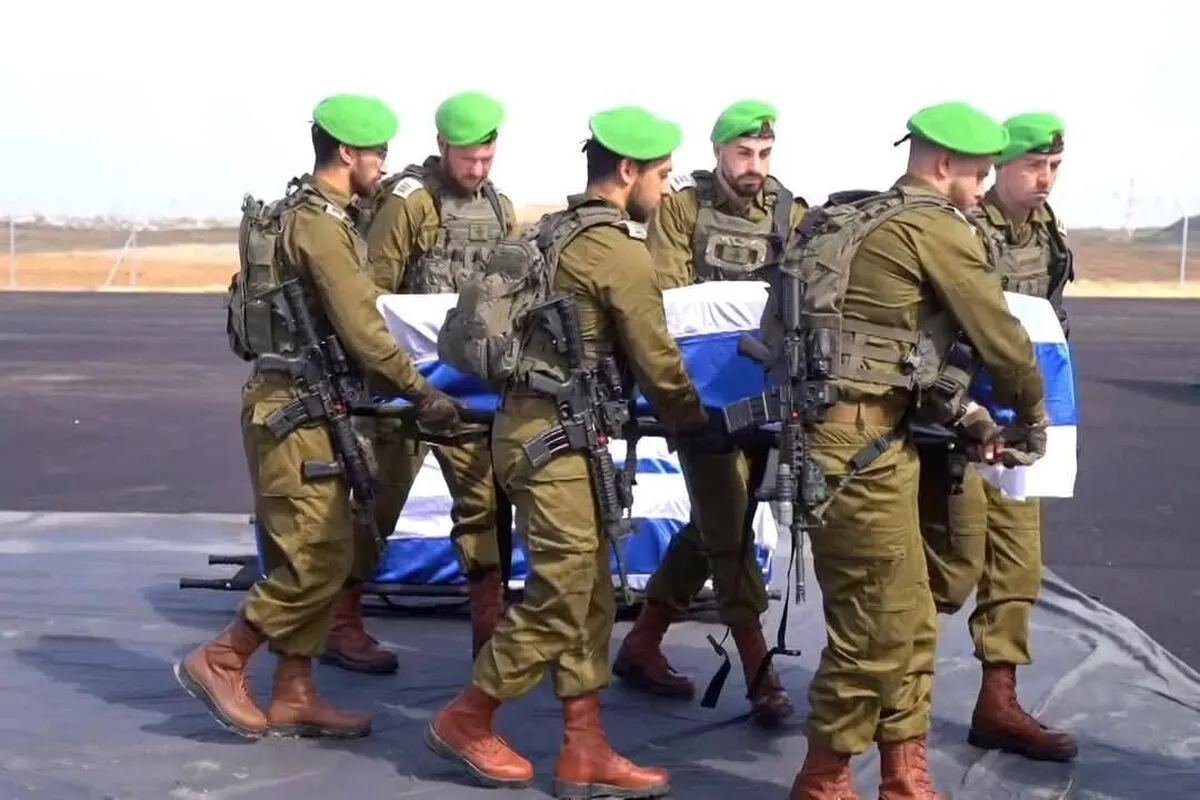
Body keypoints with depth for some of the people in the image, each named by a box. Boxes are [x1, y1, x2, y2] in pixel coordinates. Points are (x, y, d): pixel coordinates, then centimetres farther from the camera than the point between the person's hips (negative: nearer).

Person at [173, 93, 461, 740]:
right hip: (292, 411, -10)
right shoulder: (322, 225, -16)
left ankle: (294, 695, 16)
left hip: (301, 405, 10)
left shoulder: (303, 212, 15)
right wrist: (422, 393, -12)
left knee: (314, 556, 11)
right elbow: (362, 332, -20)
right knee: (319, 558, -8)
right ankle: (219, 661, 2)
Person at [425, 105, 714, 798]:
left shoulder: (552, 232, 14)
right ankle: (466, 719, 12)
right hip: (556, 436, -9)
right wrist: (697, 426, 9)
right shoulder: (622, 249, -12)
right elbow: (656, 360, -8)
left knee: (591, 592, 10)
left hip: (533, 422, 9)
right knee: (561, 597, -1)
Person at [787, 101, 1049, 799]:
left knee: (909, 620, 15)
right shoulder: (936, 227, -9)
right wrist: (1033, 412, 14)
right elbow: (997, 334, -4)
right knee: (878, 626, -2)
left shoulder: (869, 221, 19)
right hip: (860, 443, -10)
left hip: (866, 435, 10)